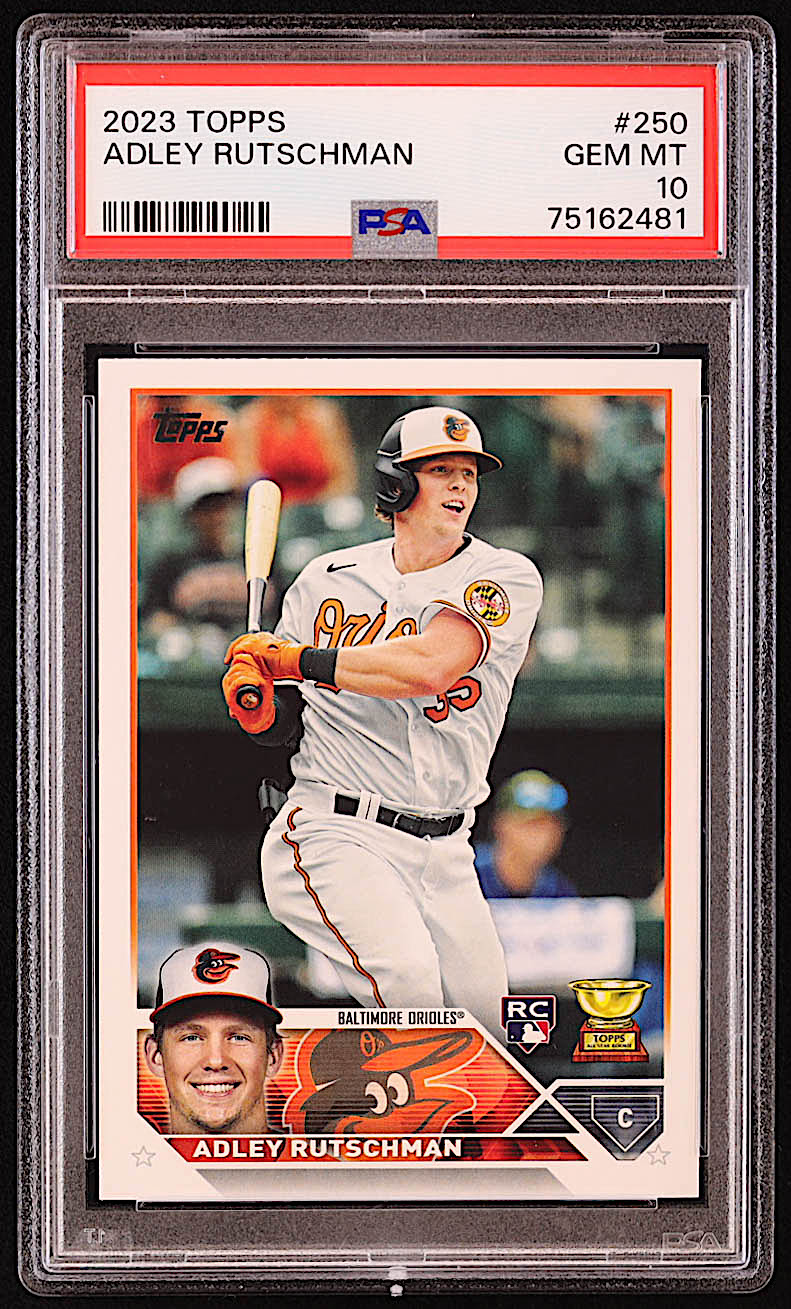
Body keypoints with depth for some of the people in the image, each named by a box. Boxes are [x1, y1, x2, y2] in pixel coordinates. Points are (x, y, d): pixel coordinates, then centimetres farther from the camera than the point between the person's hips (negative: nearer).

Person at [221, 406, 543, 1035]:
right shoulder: (329, 578, 6)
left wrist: (291, 657, -15)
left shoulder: (507, 576, -2)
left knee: (485, 1010, 4)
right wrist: (255, 703, -10)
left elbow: (428, 667, -21)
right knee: (406, 976, -27)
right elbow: (281, 721, 14)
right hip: (333, 833, -2)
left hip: (444, 854, 2)